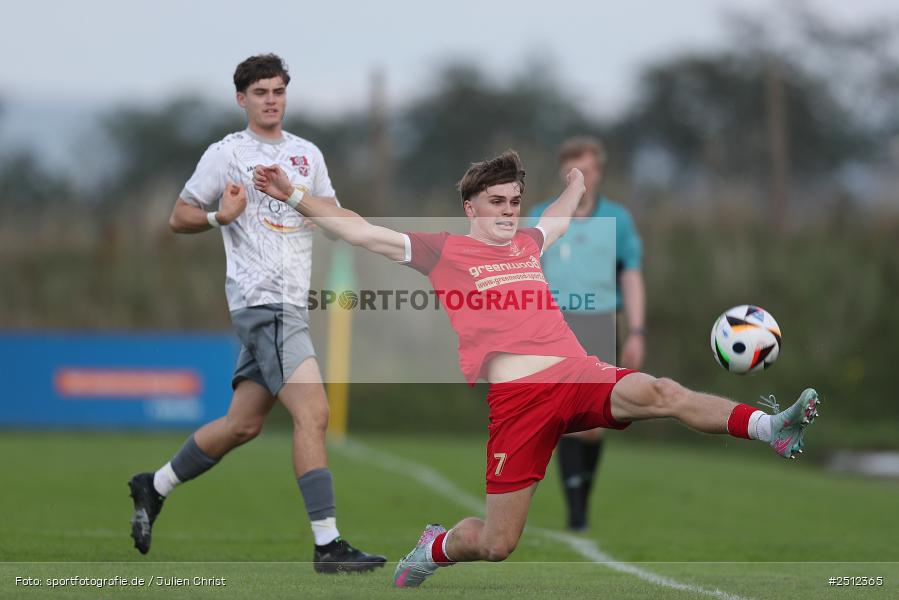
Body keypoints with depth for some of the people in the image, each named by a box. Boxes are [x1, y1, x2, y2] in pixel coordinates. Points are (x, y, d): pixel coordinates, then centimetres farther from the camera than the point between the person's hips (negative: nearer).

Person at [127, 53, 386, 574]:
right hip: (261, 299, -7)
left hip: (291, 304, 7)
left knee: (244, 424, 12)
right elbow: (179, 218, 3)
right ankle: (328, 545, -19)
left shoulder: (308, 154, 16)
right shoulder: (227, 154, -1)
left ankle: (154, 488, 31)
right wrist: (220, 216, -17)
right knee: (313, 412, -18)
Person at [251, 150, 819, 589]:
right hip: (515, 400, -4)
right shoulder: (445, 251, 8)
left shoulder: (528, 242, 22)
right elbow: (359, 230, 5)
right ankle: (432, 550, 30)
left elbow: (562, 215, 46)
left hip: (578, 374, 4)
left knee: (659, 393, -28)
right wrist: (295, 196, -1)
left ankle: (771, 428, -41)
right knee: (495, 545, -2)